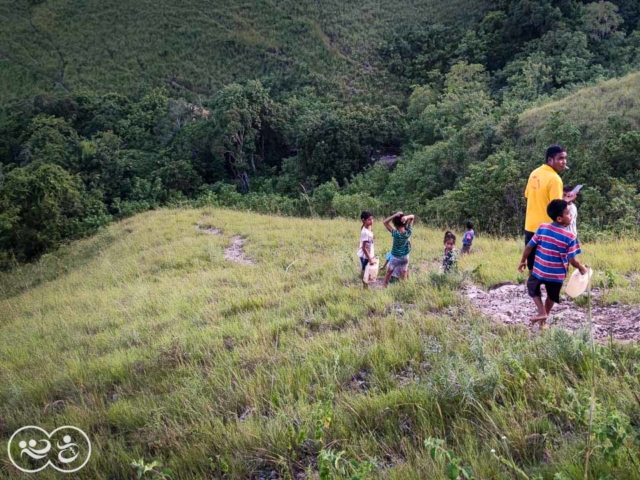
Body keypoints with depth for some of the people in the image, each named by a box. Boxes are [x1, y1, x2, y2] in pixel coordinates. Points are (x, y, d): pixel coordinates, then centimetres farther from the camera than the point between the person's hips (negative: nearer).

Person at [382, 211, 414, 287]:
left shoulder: (396, 233, -29)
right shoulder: (408, 232, -18)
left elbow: (385, 222, -28)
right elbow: (412, 216, -9)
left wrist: (395, 215, -33)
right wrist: (406, 217, -32)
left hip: (395, 257, -3)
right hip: (405, 256, 3)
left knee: (388, 273, 19)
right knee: (404, 276, 14)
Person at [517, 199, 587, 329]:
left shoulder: (542, 228, -9)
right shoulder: (570, 237, -17)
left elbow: (529, 246, -4)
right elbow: (572, 261, -16)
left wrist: (522, 261, 10)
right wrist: (582, 268, 4)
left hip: (539, 270, 1)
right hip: (557, 274, -1)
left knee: (533, 288, 28)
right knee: (551, 296, 23)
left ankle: (542, 312, 10)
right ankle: (543, 321, 34)